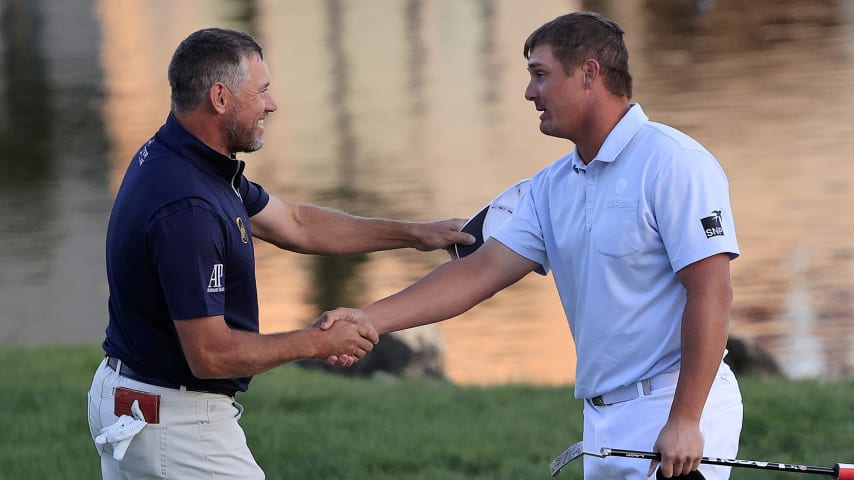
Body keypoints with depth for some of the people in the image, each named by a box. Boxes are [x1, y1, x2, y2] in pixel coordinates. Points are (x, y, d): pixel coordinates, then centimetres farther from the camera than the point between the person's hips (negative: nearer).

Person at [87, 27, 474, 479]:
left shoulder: (168, 156, 5)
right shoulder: (186, 208, -27)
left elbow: (294, 223, 17)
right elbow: (211, 354, -26)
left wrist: (416, 234, 16)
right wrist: (318, 343, -12)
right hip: (177, 423, -10)